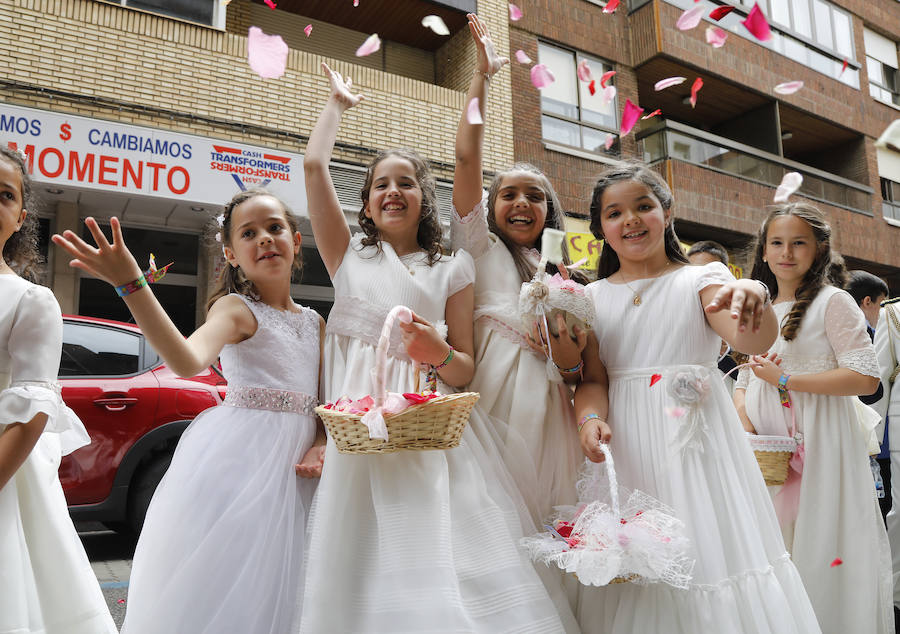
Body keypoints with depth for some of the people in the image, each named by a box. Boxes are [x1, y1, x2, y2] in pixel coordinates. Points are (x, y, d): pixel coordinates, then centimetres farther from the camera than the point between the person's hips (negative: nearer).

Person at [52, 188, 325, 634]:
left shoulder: (315, 323, 11)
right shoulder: (236, 308, -7)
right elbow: (188, 362, -29)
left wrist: (322, 446, -6)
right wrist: (132, 286, -40)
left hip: (293, 472, 6)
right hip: (237, 458, -6)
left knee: (272, 598, 14)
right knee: (219, 590, 1)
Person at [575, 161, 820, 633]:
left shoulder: (701, 280, 2)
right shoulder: (594, 298, 8)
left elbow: (754, 341, -15)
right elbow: (593, 377, 2)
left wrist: (755, 296, -36)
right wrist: (591, 418, -19)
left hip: (698, 439, -1)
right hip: (629, 448, 2)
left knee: (713, 549, 1)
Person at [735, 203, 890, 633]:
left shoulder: (832, 302, -3)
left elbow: (866, 378, -13)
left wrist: (785, 379, -15)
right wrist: (744, 426, -4)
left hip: (823, 447, -5)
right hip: (767, 453, 5)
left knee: (822, 553, -1)